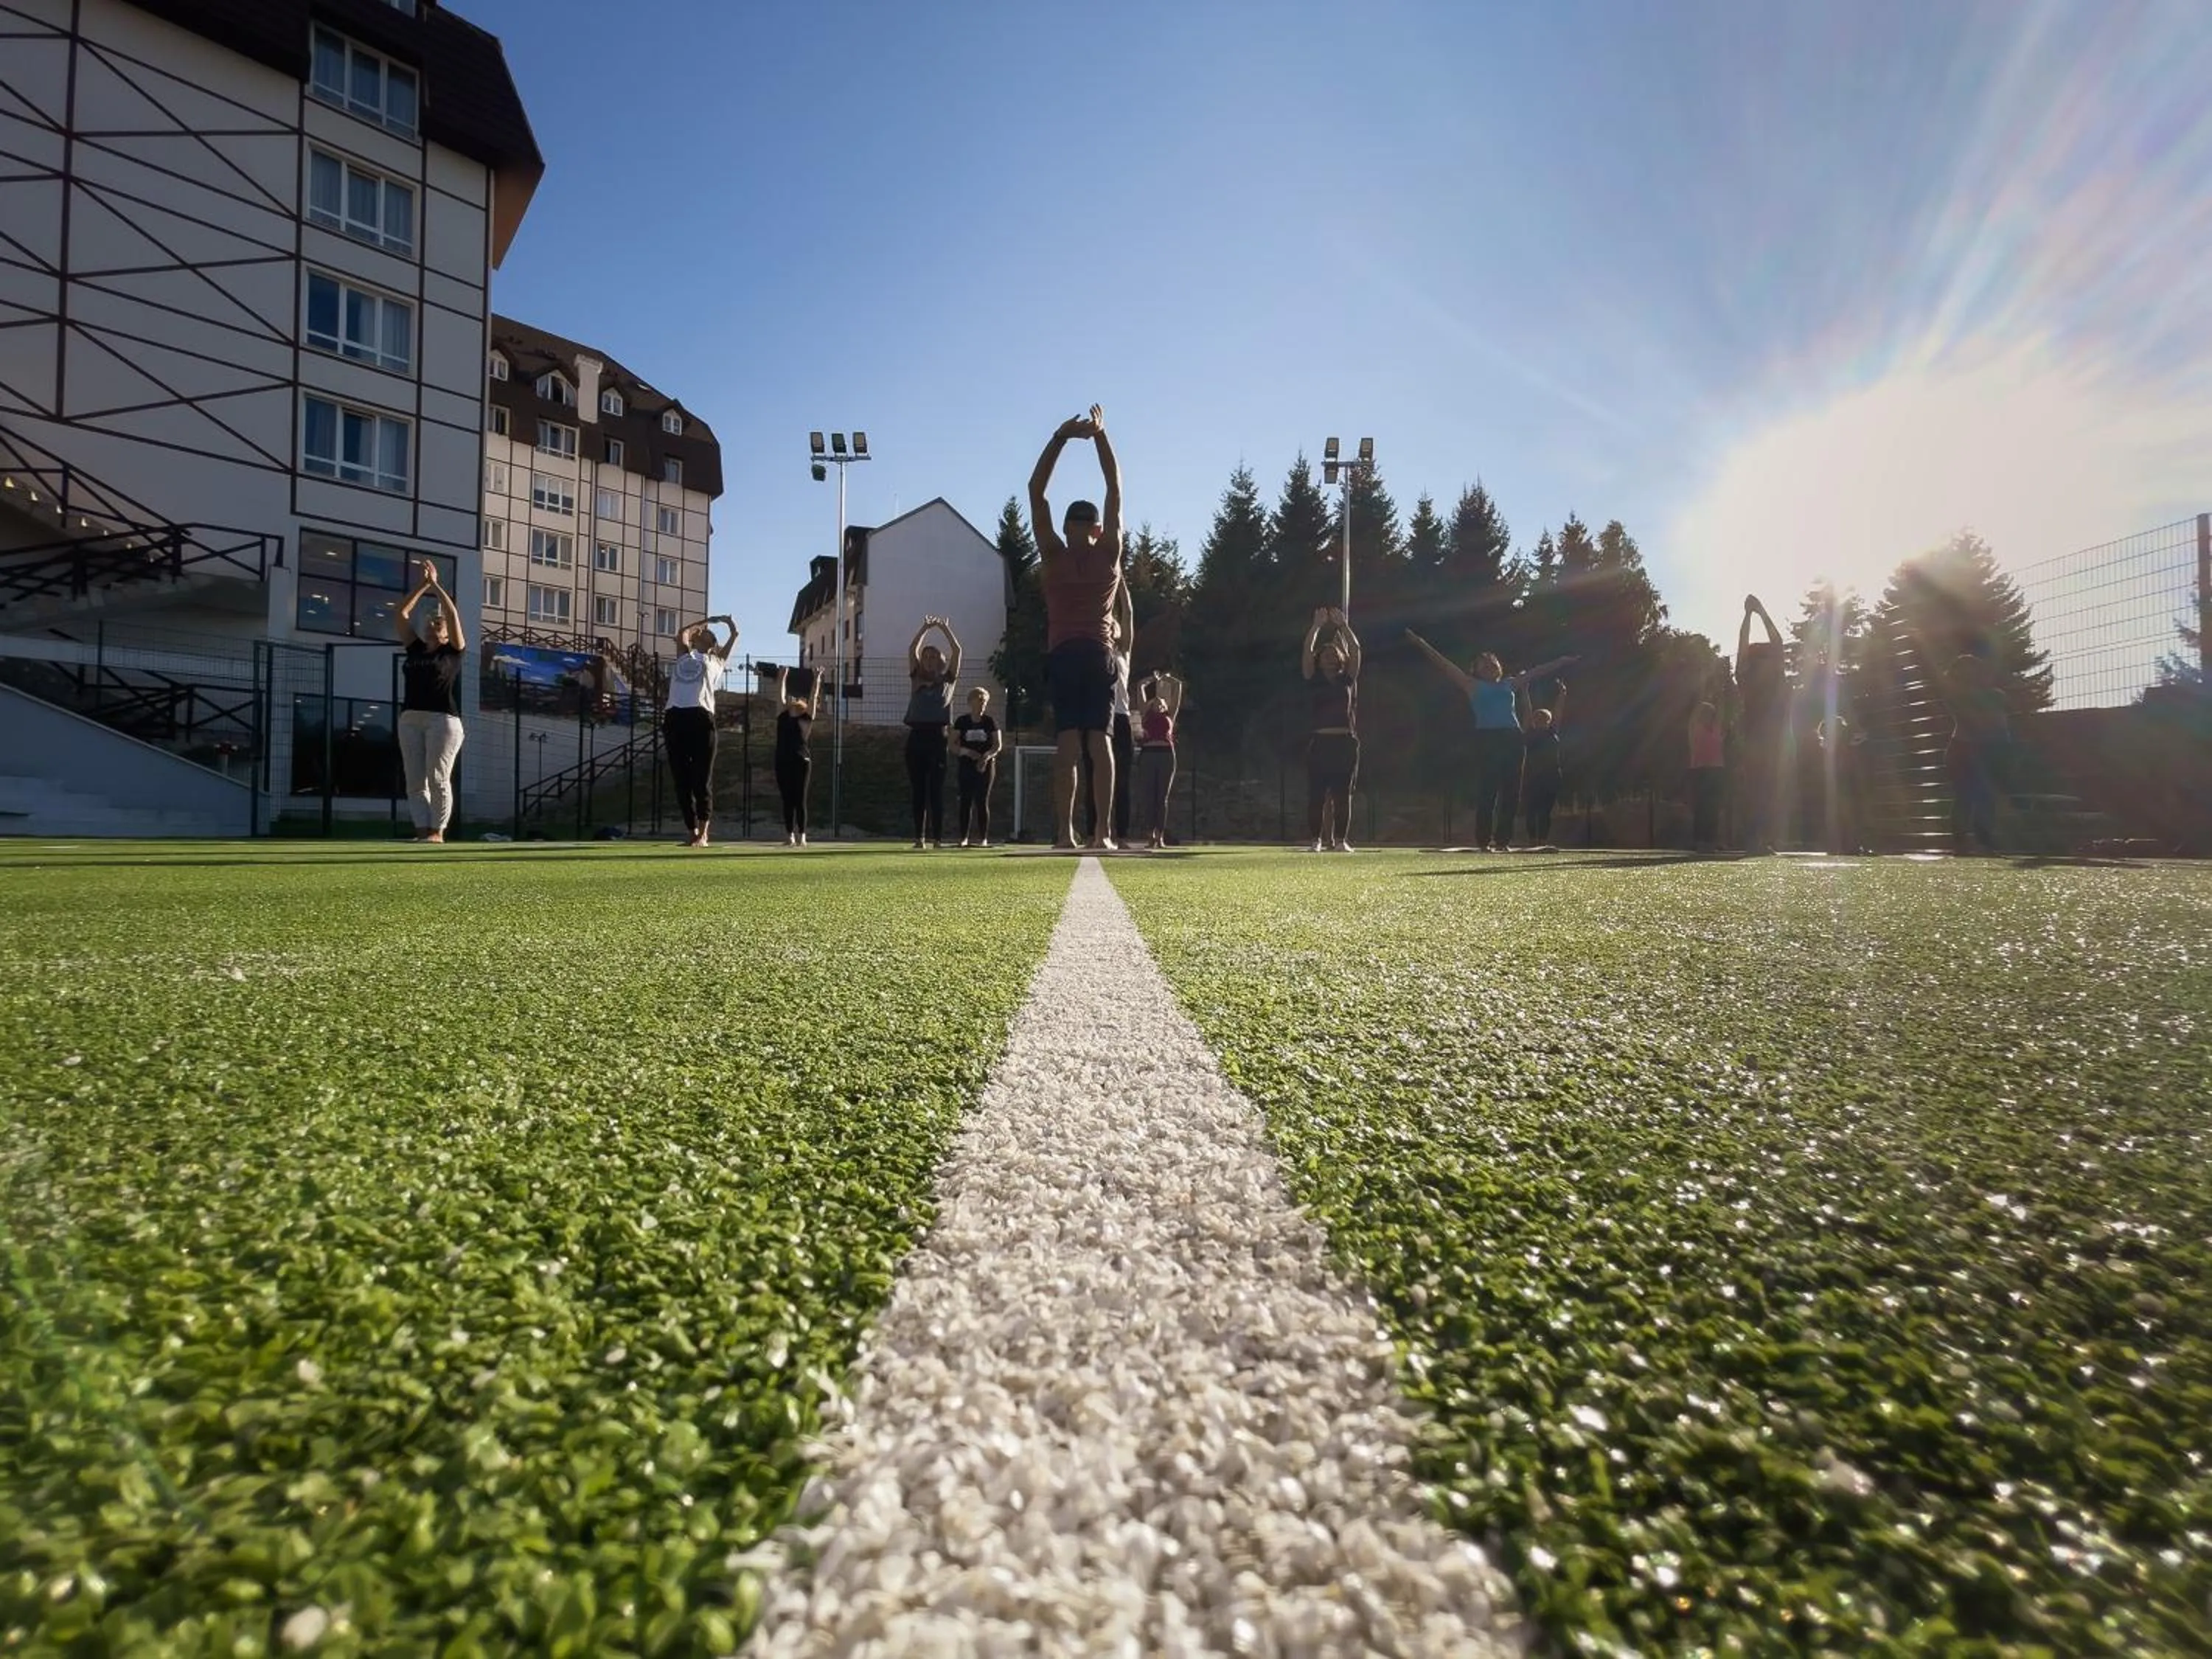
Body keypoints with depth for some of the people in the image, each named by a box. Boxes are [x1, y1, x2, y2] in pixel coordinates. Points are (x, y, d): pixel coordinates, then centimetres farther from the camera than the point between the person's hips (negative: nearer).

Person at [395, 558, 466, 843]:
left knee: (438, 779, -9)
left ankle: (438, 832, -7)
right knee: (415, 781, -1)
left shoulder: (453, 652, 7)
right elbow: (401, 615, 19)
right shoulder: (415, 650, 20)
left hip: (443, 719, -6)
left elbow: (453, 613, -1)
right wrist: (422, 585, 16)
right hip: (410, 719, 6)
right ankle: (422, 831, -2)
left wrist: (435, 584, 6)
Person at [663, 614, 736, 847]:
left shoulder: (715, 661, 19)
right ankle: (693, 833, 8)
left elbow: (734, 635, 20)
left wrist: (729, 623, 38)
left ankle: (703, 834, -6)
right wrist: (706, 620, 40)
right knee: (682, 780, 2)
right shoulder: (684, 657, 27)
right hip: (674, 717, 4)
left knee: (702, 779, -7)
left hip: (700, 717, -4)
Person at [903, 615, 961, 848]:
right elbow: (912, 650, 9)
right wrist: (925, 628, 5)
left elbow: (957, 651, 6)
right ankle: (919, 837, 4)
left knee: (937, 790, -2)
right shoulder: (916, 679, 15)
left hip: (939, 737, -1)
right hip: (916, 736, 2)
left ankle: (937, 837, -1)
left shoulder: (947, 680, 12)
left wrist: (944, 628, 6)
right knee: (918, 790, 2)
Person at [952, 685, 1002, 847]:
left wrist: (987, 756, -18)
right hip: (966, 765, 1)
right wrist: (965, 751, -18)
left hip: (986, 766, -1)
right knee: (965, 801, -1)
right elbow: (953, 744, 1)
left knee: (982, 801, -1)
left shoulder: (990, 722, 3)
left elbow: (998, 745, 0)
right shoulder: (962, 722, 3)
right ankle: (964, 837, 3)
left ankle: (983, 838, 3)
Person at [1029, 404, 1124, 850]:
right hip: (1099, 655, 1)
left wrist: (1061, 437, 7)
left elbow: (1035, 491, 7)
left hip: (1063, 654, -1)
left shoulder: (1053, 556, 4)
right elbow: (1115, 491, 13)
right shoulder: (1110, 555, 6)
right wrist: (1100, 435, 15)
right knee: (1100, 740, -3)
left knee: (1067, 742, -5)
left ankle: (1065, 832, -12)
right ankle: (1102, 832, -9)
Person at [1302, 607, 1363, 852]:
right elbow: (1307, 652, 0)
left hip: (1345, 742, 1)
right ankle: (1318, 840, 2)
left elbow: (1355, 650, 3)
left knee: (1343, 795, 0)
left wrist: (1342, 624, 1)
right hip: (1320, 742, -1)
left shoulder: (1348, 680, 11)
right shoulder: (1315, 680, 9)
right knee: (1317, 794, -3)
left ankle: (1341, 839, 4)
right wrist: (1317, 625, -1)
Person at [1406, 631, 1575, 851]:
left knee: (1511, 792, 1)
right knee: (1486, 791, -8)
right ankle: (1483, 841, -4)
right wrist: (1421, 643, 2)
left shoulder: (1510, 683, 21)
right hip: (1486, 739, -4)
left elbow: (1536, 671, 32)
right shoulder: (1472, 685, 10)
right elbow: (1444, 664, 7)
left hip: (1512, 738, 4)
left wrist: (1561, 661, 36)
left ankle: (1503, 840, 9)